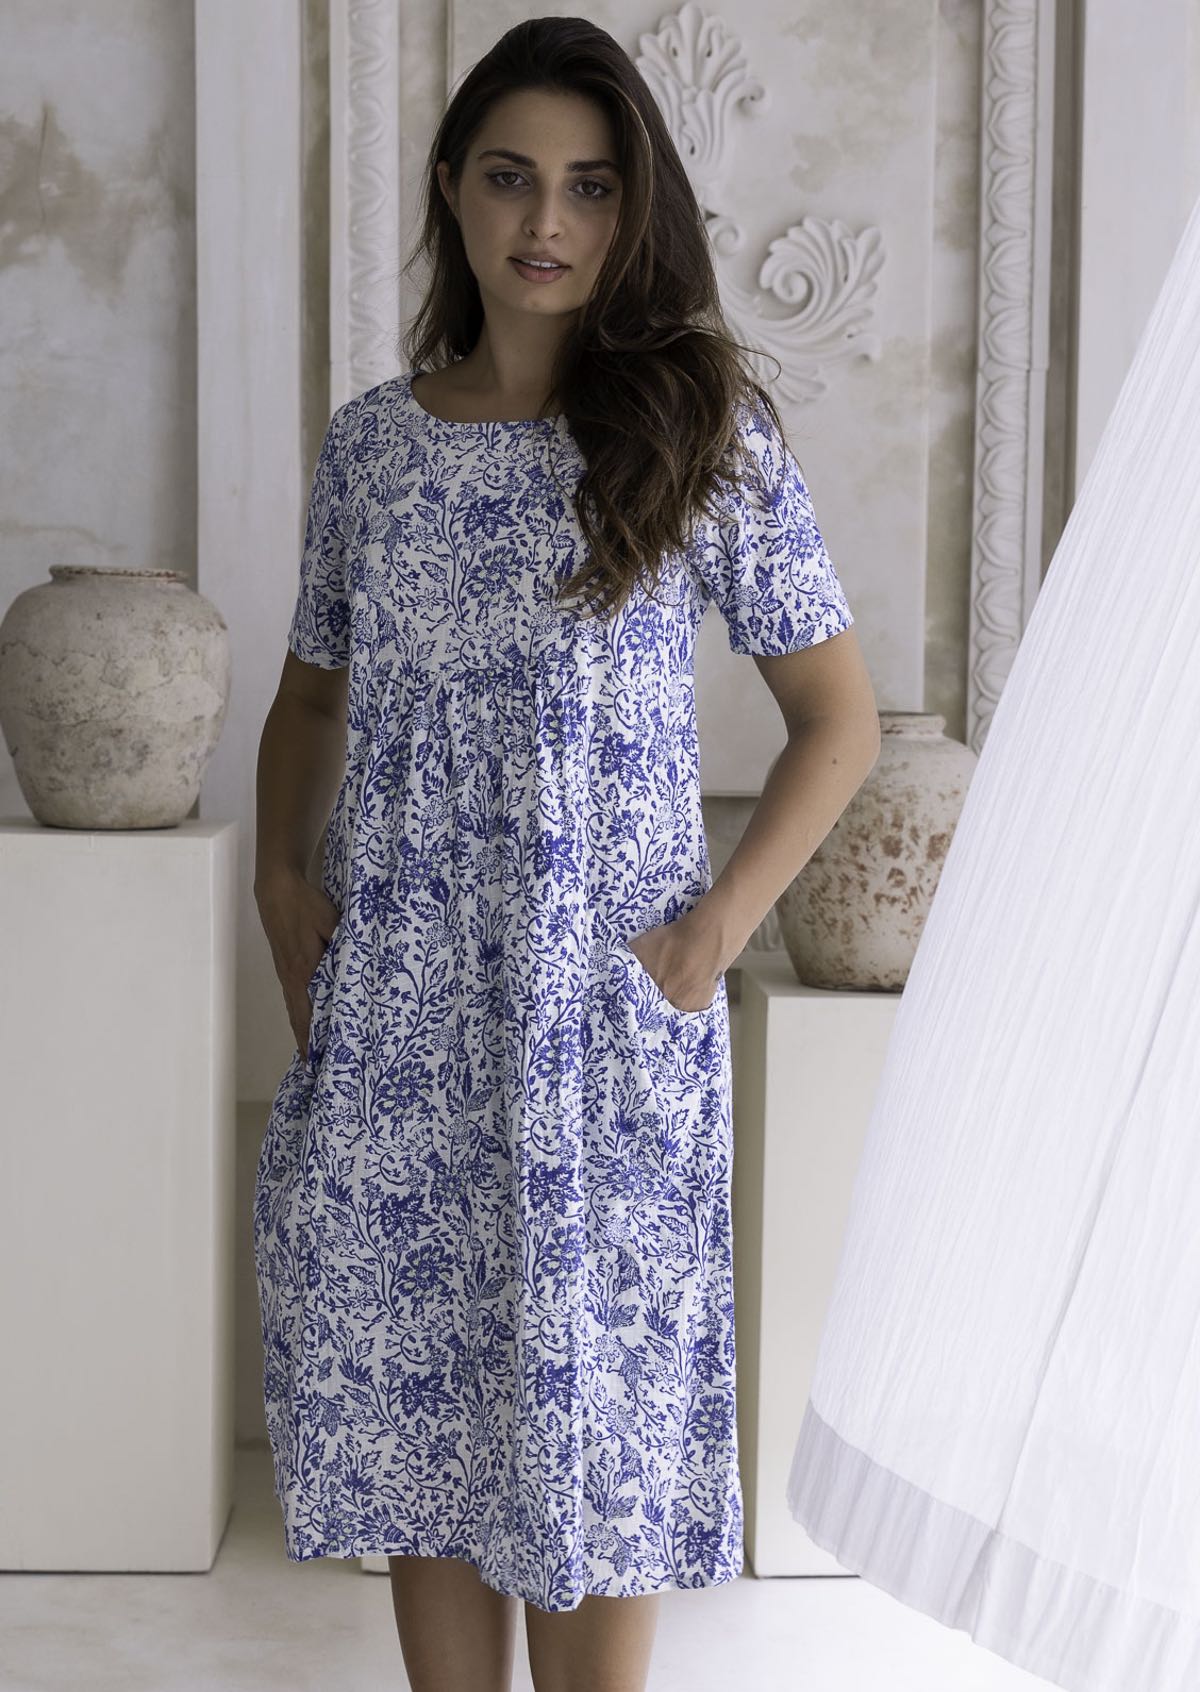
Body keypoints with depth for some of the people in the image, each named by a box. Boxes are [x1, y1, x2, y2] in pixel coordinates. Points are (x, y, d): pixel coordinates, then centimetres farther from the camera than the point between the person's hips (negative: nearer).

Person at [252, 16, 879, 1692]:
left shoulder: (698, 427, -3)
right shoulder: (371, 439, 6)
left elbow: (839, 711, -1)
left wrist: (713, 931, -8)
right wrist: (280, 874, 2)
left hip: (606, 1009, -3)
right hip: (393, 1014, 3)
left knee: (588, 1406, 5)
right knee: (408, 1388, 11)